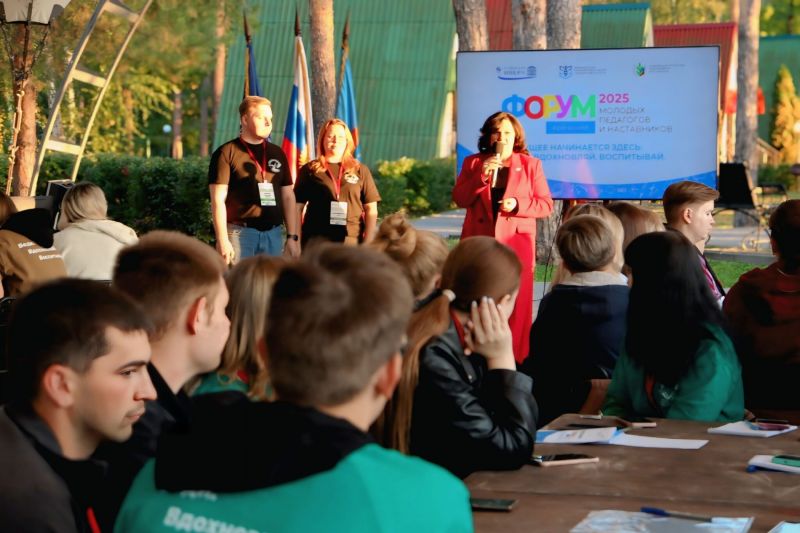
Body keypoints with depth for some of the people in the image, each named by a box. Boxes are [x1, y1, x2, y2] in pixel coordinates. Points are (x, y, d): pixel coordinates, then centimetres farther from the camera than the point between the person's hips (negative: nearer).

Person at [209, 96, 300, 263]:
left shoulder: (277, 153, 14)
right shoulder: (227, 153, -1)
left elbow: (288, 196, 16)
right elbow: (218, 200, -6)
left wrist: (292, 237, 8)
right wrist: (222, 240, -13)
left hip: (273, 234, 5)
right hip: (240, 232, -5)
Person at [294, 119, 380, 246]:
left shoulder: (360, 171, 10)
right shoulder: (309, 170, 6)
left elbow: (371, 209, 9)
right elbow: (298, 207, 7)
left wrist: (368, 243, -1)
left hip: (351, 241, 1)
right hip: (316, 241, -1)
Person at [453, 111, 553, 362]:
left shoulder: (531, 164, 9)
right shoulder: (473, 163, 13)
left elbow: (546, 205, 4)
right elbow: (459, 199, 2)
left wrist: (518, 205, -13)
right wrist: (481, 176, -11)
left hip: (516, 243, -1)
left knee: (516, 304, -4)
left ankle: (517, 360, 2)